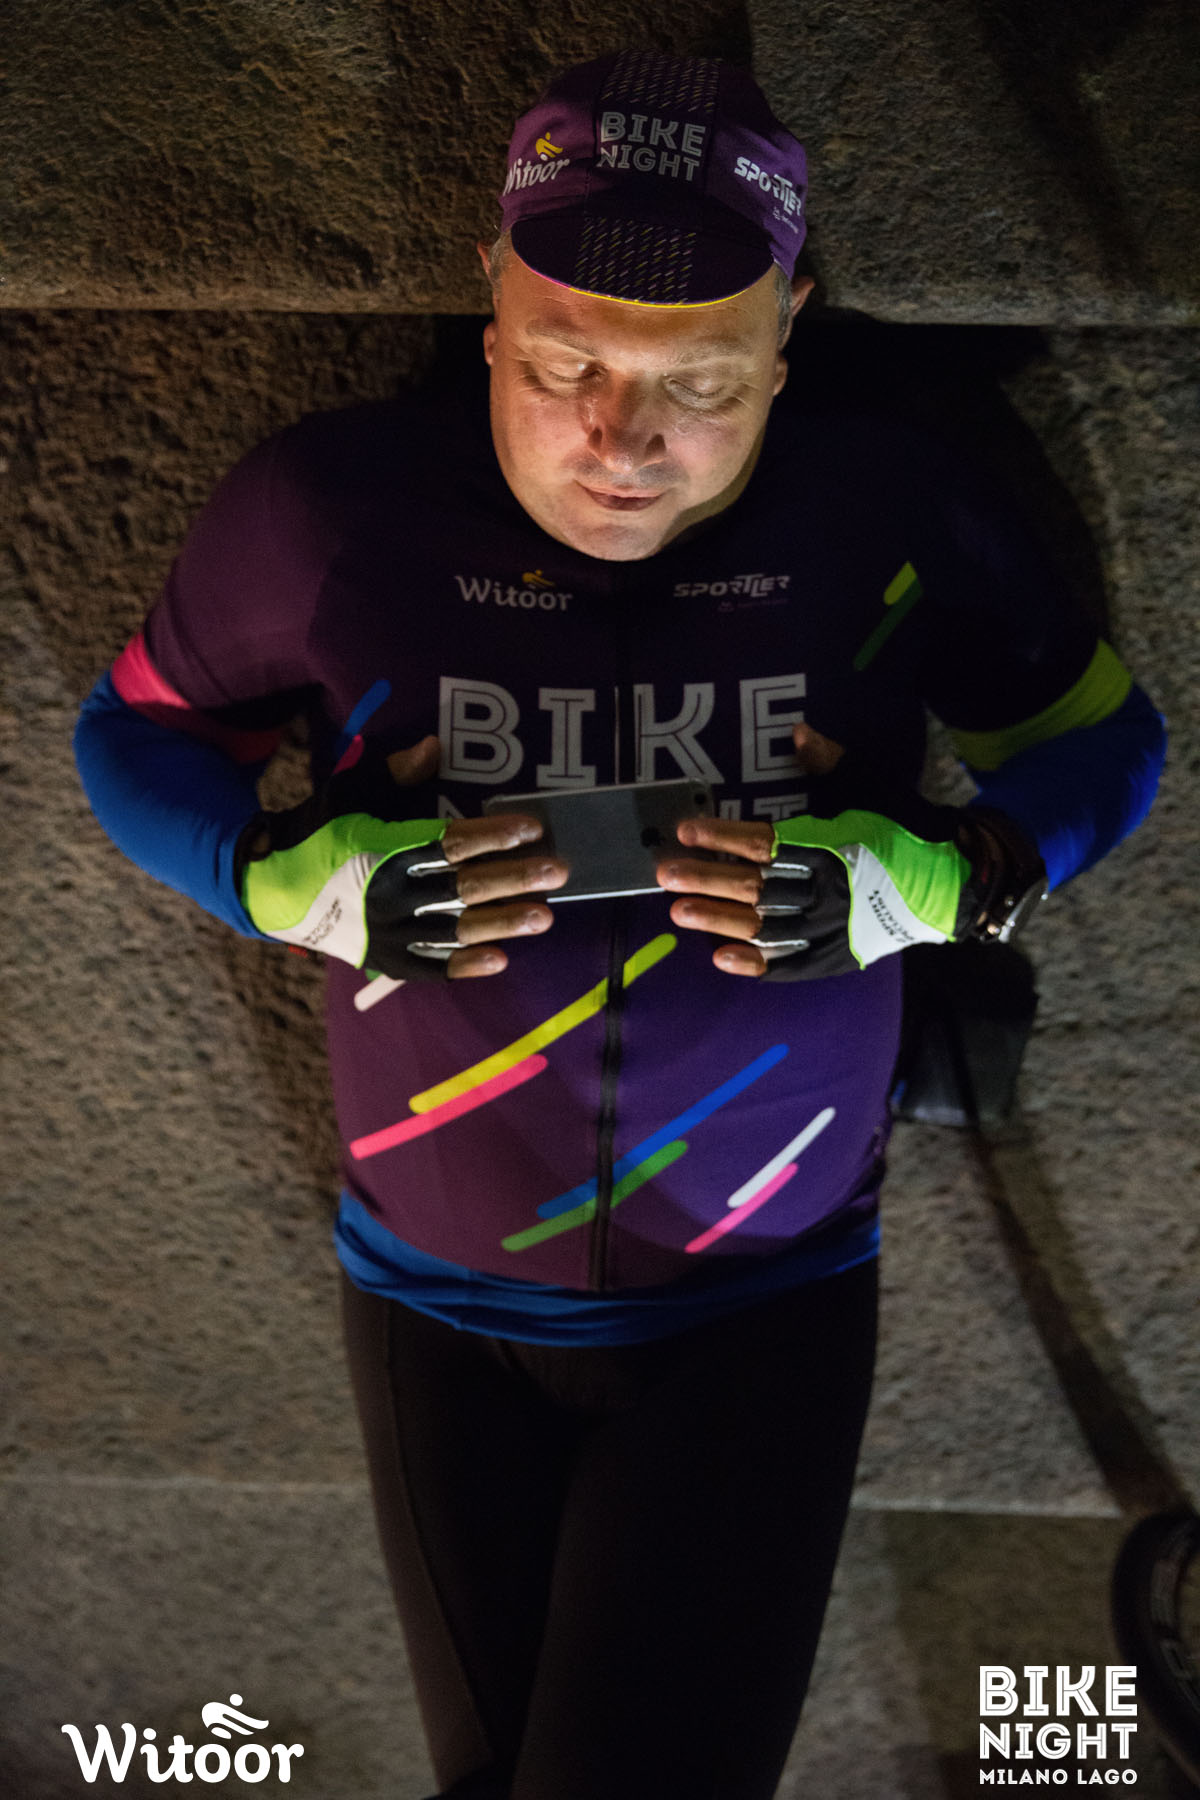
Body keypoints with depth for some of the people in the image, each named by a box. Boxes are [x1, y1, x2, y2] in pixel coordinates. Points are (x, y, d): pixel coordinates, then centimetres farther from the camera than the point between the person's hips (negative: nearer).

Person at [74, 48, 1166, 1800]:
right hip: (439, 1301, 2)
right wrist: (321, 883, -20)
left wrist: (911, 883, -20)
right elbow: (136, 734, 0)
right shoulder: (324, 508, -15)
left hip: (766, 1306, -1)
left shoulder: (898, 517, -14)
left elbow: (1101, 747, 0)